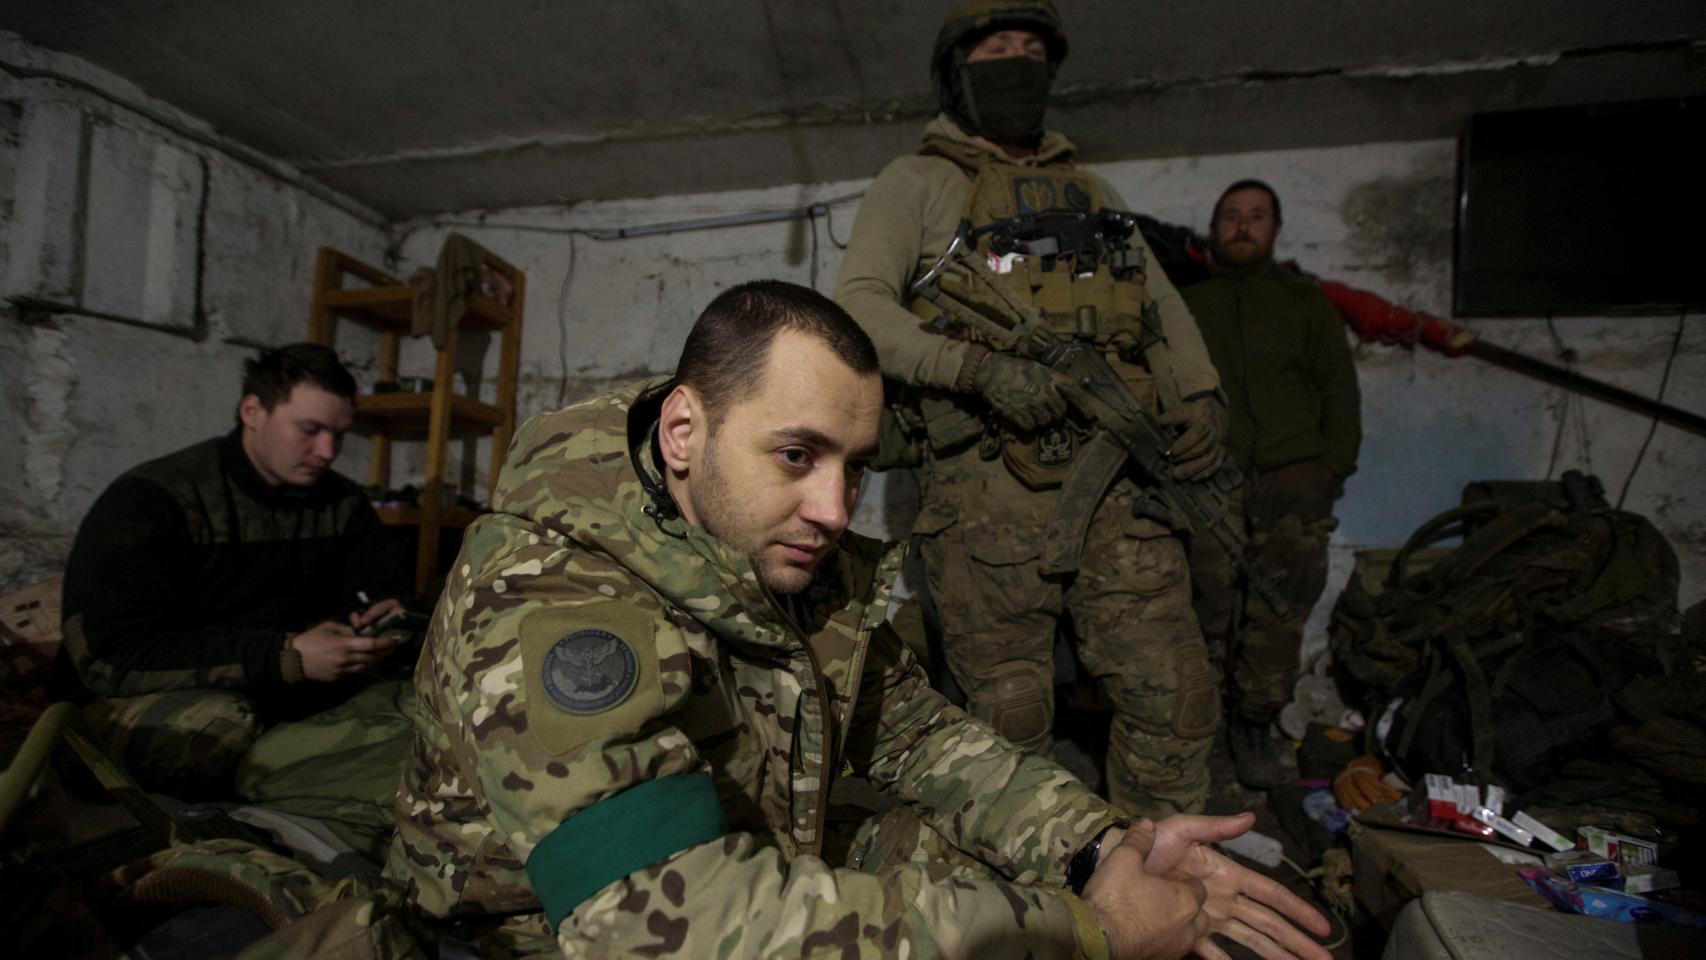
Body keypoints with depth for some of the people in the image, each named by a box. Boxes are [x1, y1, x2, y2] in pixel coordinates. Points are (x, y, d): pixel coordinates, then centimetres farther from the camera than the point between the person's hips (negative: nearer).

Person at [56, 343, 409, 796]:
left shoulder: (344, 504, 1)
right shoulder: (151, 500, -15)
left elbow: (382, 591, 9)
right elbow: (114, 656, -24)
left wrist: (391, 617, -18)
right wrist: (288, 656, -35)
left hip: (279, 691, 6)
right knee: (216, 724, -37)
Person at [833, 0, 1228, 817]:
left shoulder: (1091, 190, 25)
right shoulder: (918, 184, 10)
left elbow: (1163, 305, 25)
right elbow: (859, 305, -5)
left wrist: (1202, 395, 6)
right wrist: (977, 367, -20)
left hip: (1114, 480, 5)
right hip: (991, 497, -4)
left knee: (1176, 699, 2)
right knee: (1009, 719, 5)